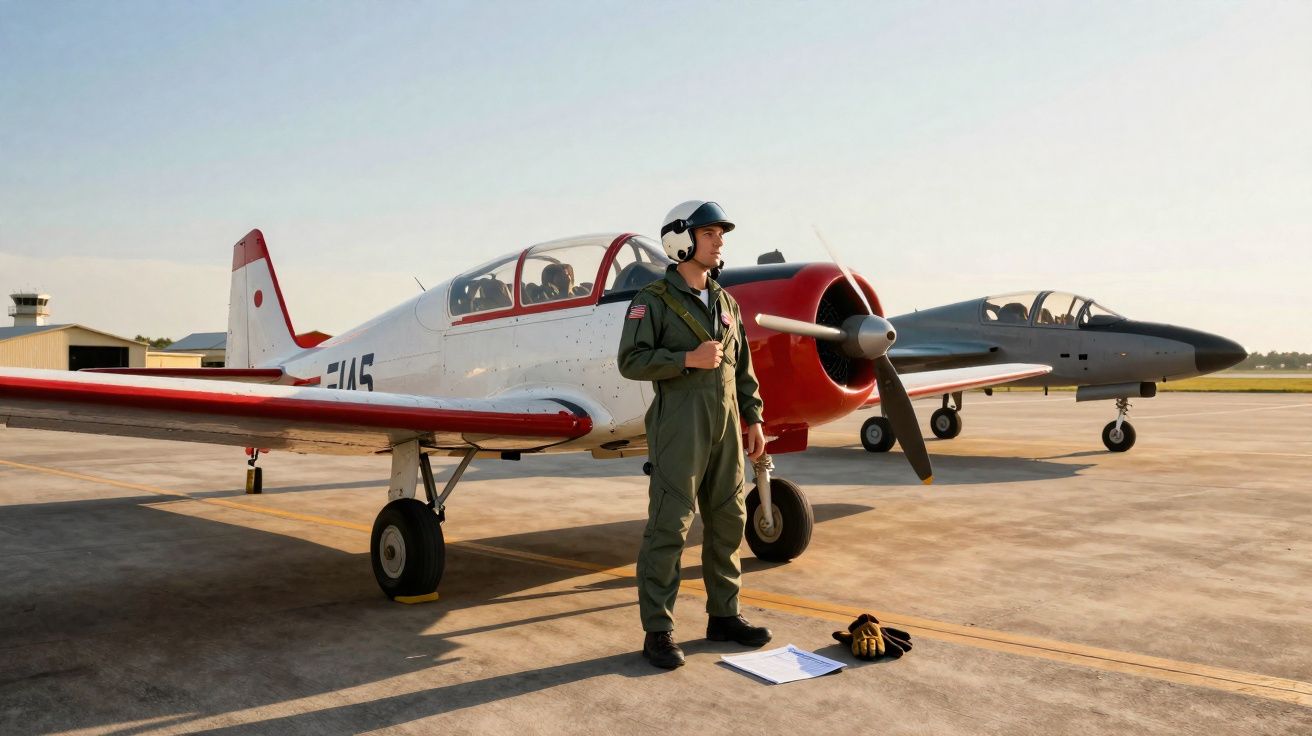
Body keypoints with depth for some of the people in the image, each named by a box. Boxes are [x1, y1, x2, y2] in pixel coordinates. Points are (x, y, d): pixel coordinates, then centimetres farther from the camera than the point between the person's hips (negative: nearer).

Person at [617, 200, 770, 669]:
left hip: (724, 425, 7)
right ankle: (657, 631, 2)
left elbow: (742, 367, 17)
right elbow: (631, 361, -12)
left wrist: (753, 419, 11)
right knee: (669, 525, -6)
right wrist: (689, 359, -20)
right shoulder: (653, 300, -4)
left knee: (727, 521, 10)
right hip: (678, 424, -7)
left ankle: (723, 617, 23)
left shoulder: (725, 303, 15)